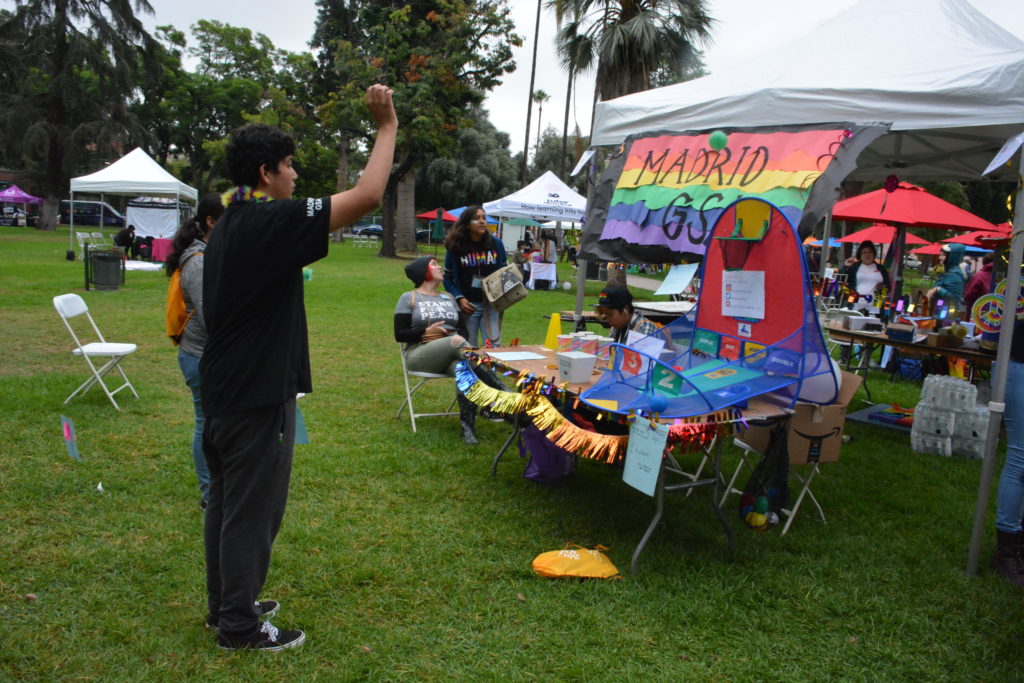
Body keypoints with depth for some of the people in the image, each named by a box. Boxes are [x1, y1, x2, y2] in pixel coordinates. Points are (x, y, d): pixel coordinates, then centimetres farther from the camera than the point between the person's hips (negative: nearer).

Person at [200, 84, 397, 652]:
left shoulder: (228, 226, 12)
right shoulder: (271, 222, -18)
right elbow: (366, 195, -24)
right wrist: (387, 127, -13)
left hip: (223, 391, 10)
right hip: (258, 396, -10)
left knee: (226, 503, 19)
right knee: (252, 512, 2)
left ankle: (226, 605, 33)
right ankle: (239, 626, 16)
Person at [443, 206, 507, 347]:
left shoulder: (496, 244, 3)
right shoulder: (456, 247, -2)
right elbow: (448, 278, 4)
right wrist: (459, 298, -10)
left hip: (491, 304, 1)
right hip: (468, 305, -1)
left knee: (493, 347, -1)